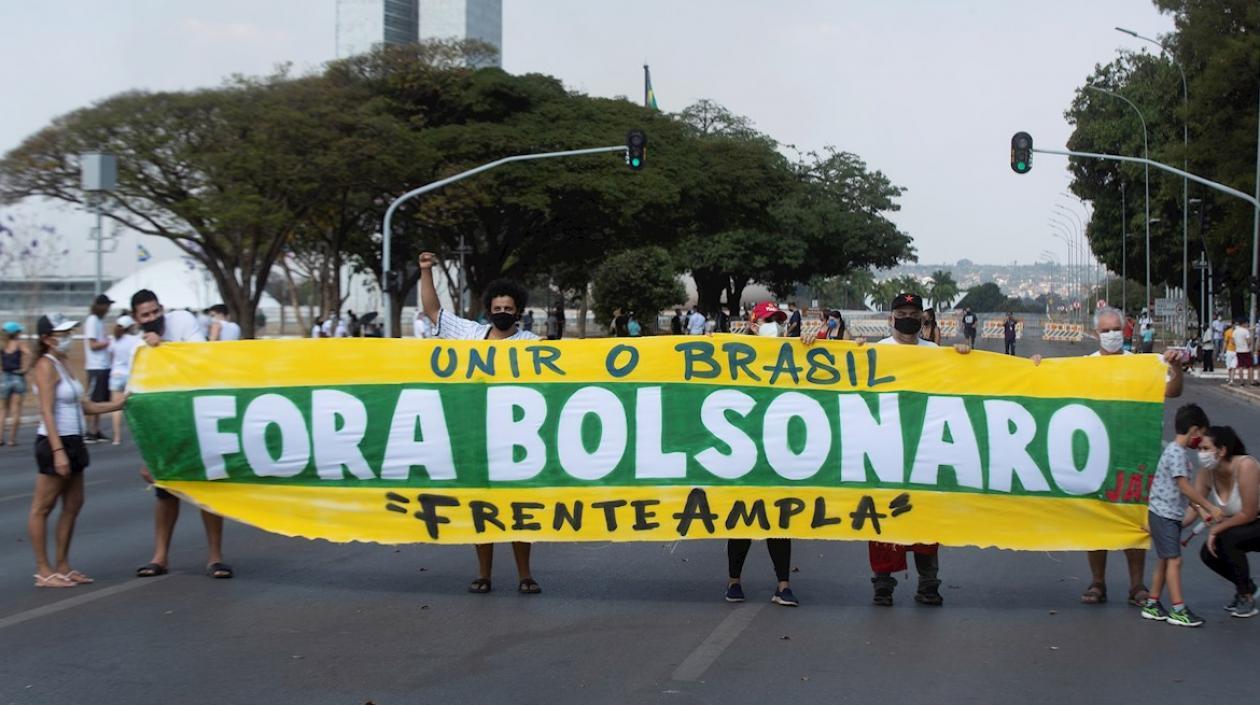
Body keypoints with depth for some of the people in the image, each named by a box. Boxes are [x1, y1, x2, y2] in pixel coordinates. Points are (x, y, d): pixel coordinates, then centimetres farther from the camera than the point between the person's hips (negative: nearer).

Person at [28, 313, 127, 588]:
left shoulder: (62, 364, 14)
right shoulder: (46, 365, -12)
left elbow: (83, 406, 17)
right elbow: (47, 412, -18)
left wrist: (118, 405, 8)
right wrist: (58, 451, -24)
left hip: (73, 442, 9)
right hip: (55, 442, -9)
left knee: (73, 504, 11)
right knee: (42, 507, -1)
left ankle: (62, 566, 18)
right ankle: (43, 570, 3)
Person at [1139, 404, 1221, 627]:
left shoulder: (1178, 451, 14)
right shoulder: (1176, 452, -17)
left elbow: (1182, 490, 19)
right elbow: (1184, 487, -21)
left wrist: (1200, 510, 15)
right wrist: (1210, 507, -17)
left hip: (1172, 515, 10)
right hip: (1163, 514, -10)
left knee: (1165, 560, 12)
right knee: (1174, 560, -9)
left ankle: (1152, 605, 17)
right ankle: (1178, 609, -9)